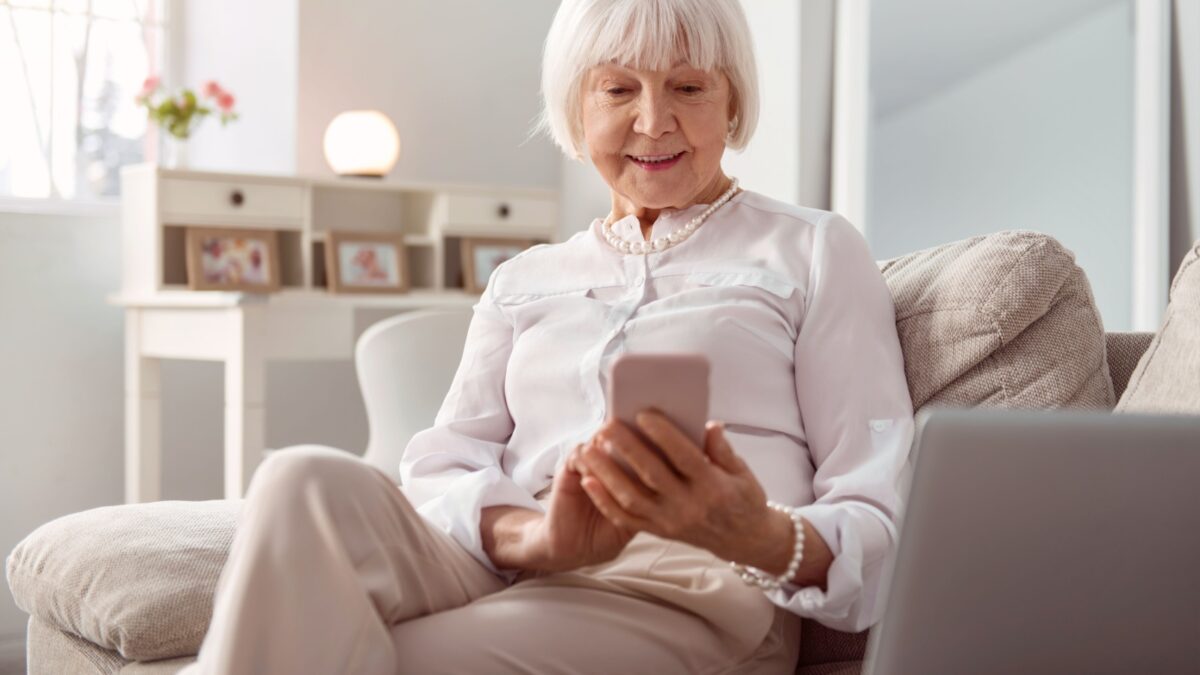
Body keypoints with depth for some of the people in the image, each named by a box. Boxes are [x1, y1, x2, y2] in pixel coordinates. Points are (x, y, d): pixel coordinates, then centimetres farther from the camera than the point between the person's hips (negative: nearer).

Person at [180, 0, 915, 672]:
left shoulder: (813, 251, 13)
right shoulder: (523, 280, 24)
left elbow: (877, 528, 3)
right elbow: (440, 468, 8)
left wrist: (761, 538, -21)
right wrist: (531, 535, -17)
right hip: (504, 579, 4)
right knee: (312, 485, -29)